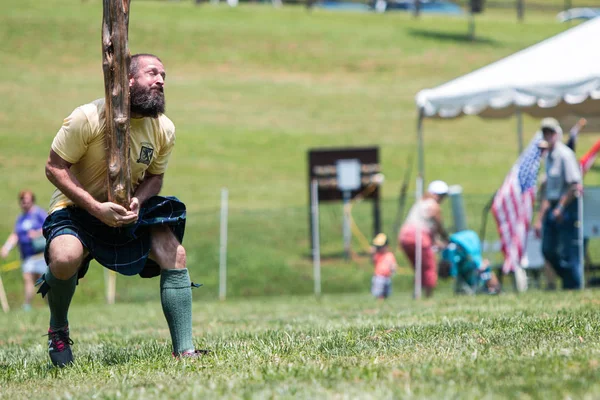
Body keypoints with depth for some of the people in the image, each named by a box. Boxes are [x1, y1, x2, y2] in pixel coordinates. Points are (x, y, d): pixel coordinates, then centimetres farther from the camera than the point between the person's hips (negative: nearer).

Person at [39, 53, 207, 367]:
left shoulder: (164, 129, -6)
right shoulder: (88, 117, -21)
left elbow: (154, 176, 7)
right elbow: (55, 168, -17)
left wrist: (137, 200, -18)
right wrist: (97, 208, -27)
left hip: (130, 209, 5)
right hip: (77, 208, -5)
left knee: (174, 253, -15)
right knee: (65, 257, -34)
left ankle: (184, 351, -11)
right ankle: (58, 330, -3)